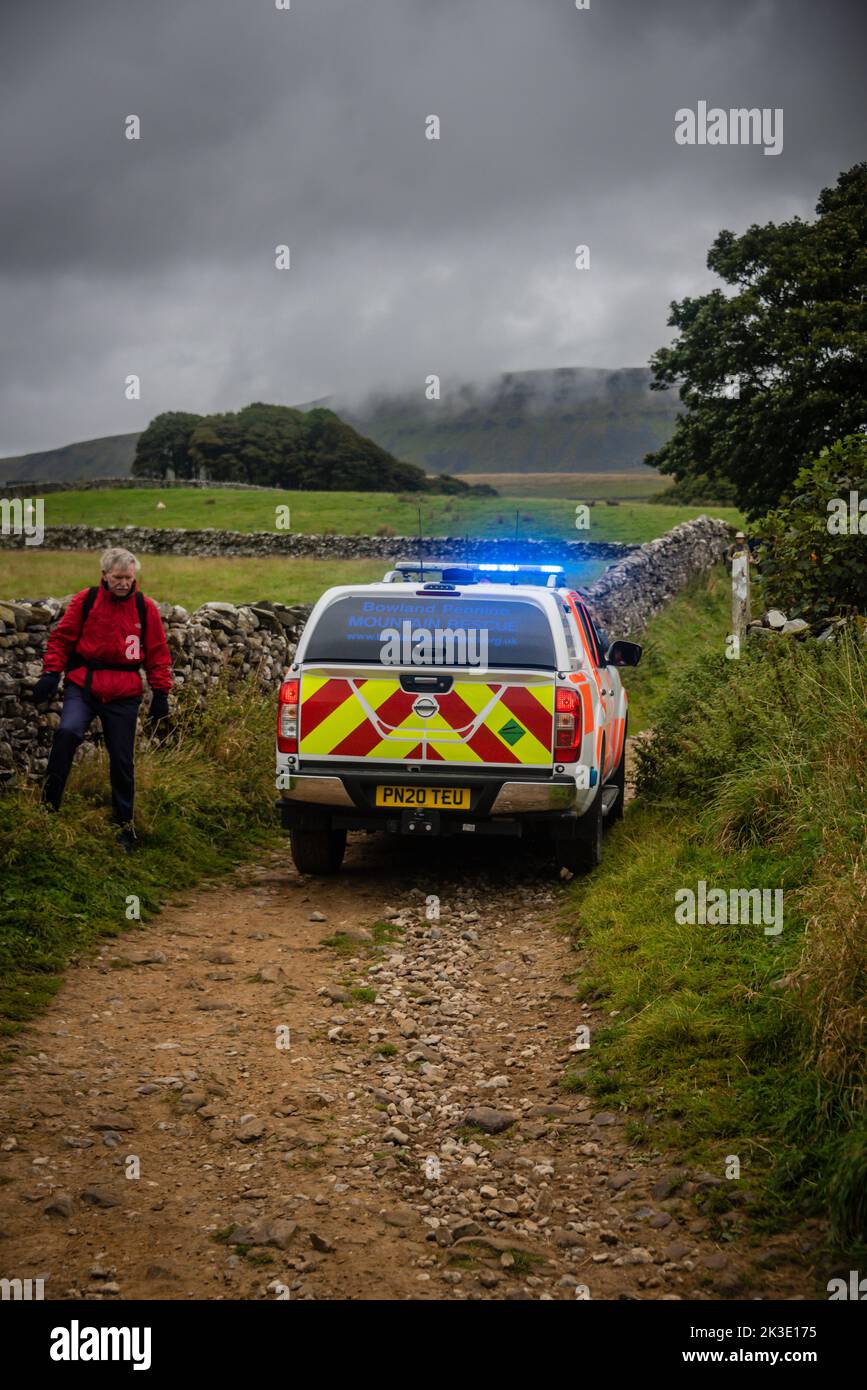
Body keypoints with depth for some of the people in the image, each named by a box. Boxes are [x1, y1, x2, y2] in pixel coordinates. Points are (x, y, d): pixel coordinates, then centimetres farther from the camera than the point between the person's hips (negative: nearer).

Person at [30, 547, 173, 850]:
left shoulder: (145, 608, 2)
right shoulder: (86, 600, 0)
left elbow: (158, 653, 7)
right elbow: (61, 638, 6)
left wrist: (160, 693, 4)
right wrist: (51, 674, -4)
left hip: (124, 695, 1)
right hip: (82, 687, -1)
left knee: (122, 761, 6)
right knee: (68, 732, -28)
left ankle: (125, 823, 24)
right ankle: (48, 805, -17)